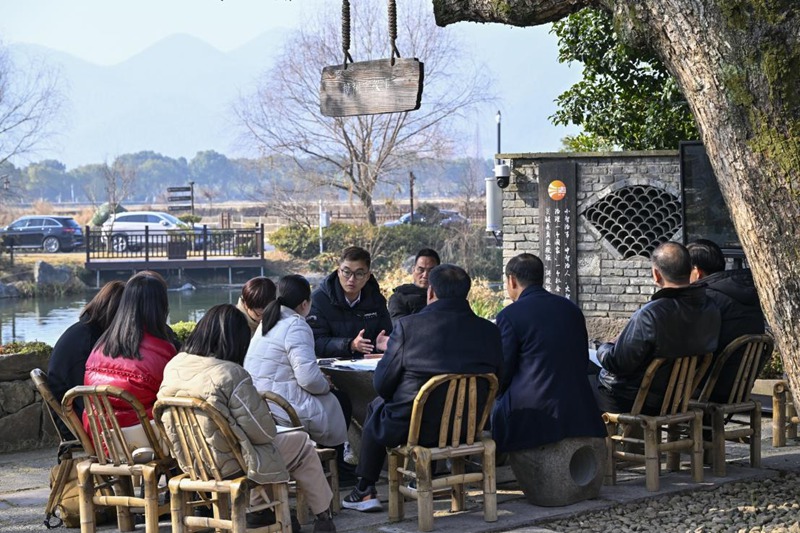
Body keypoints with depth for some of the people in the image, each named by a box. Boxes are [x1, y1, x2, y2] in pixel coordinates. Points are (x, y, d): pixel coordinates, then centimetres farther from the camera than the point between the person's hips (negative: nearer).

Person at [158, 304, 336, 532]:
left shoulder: (173, 366, -5)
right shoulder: (231, 375, -25)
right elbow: (264, 432, -19)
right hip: (227, 465, -7)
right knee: (302, 444, 14)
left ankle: (258, 511, 36)